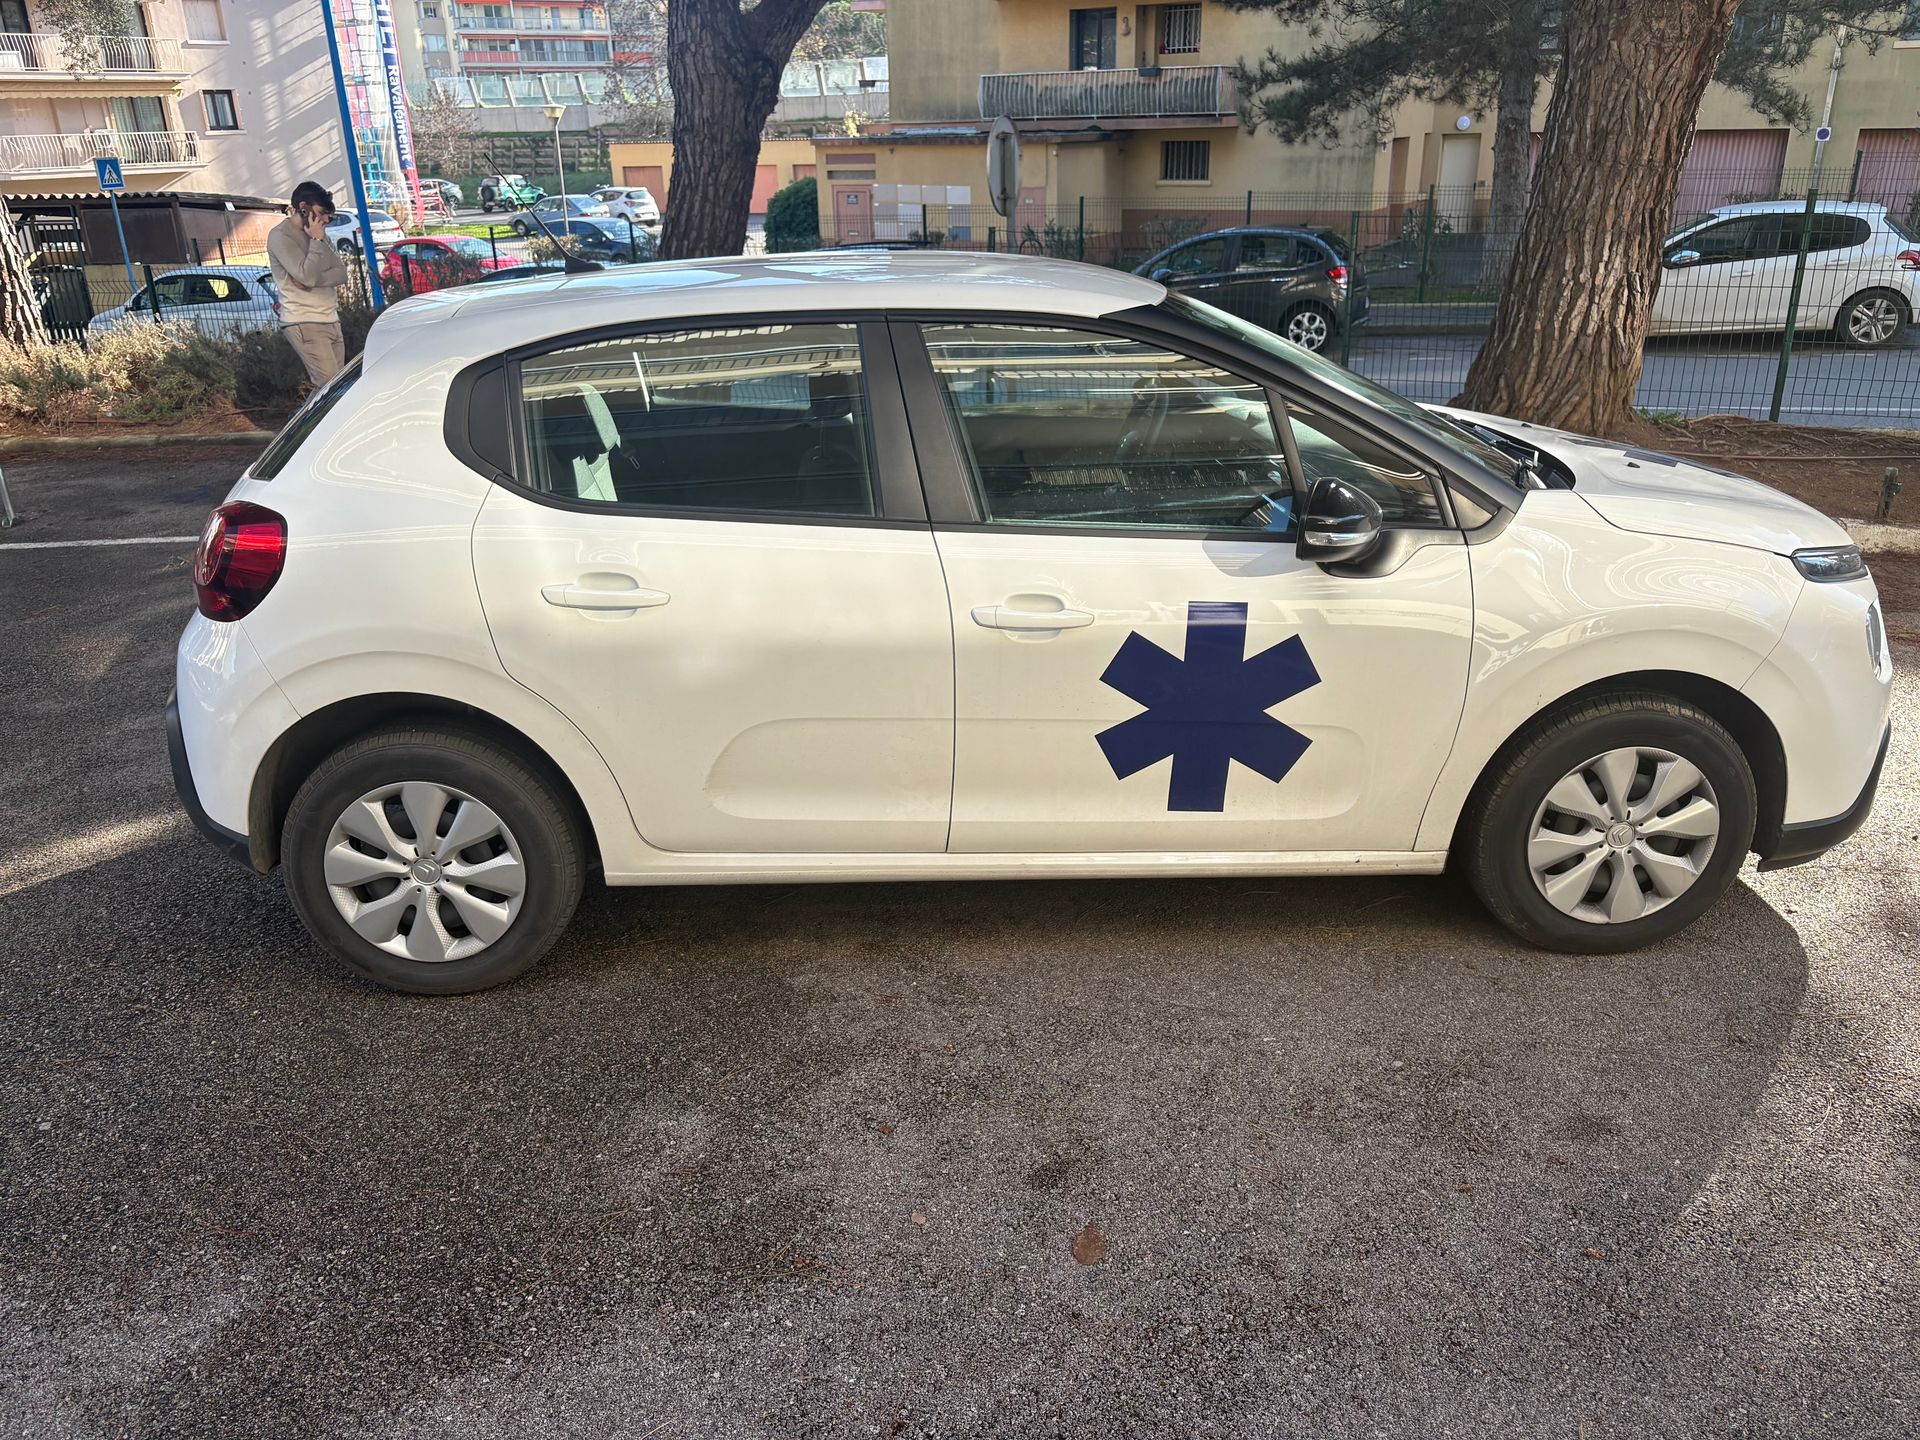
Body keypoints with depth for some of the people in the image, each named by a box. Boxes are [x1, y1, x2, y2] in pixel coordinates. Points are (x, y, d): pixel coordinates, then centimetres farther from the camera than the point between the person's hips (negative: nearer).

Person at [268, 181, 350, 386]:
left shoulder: (317, 233, 17)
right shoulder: (280, 236, -6)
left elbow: (342, 274, 6)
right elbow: (307, 276, -18)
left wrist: (312, 281, -10)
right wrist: (317, 240, -9)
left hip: (331, 321, 8)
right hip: (304, 324, -7)